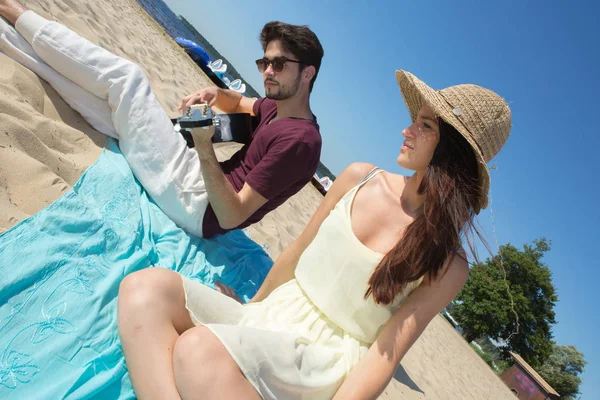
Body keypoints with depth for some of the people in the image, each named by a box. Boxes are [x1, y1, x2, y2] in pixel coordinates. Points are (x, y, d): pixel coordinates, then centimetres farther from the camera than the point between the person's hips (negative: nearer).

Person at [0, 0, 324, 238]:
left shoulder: (298, 139, -19)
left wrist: (204, 149, -30)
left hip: (197, 207, -8)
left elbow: (232, 217, -22)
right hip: (197, 176, 8)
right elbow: (240, 104, 28)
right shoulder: (278, 107, 8)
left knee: (125, 77, -6)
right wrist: (215, 94, 5)